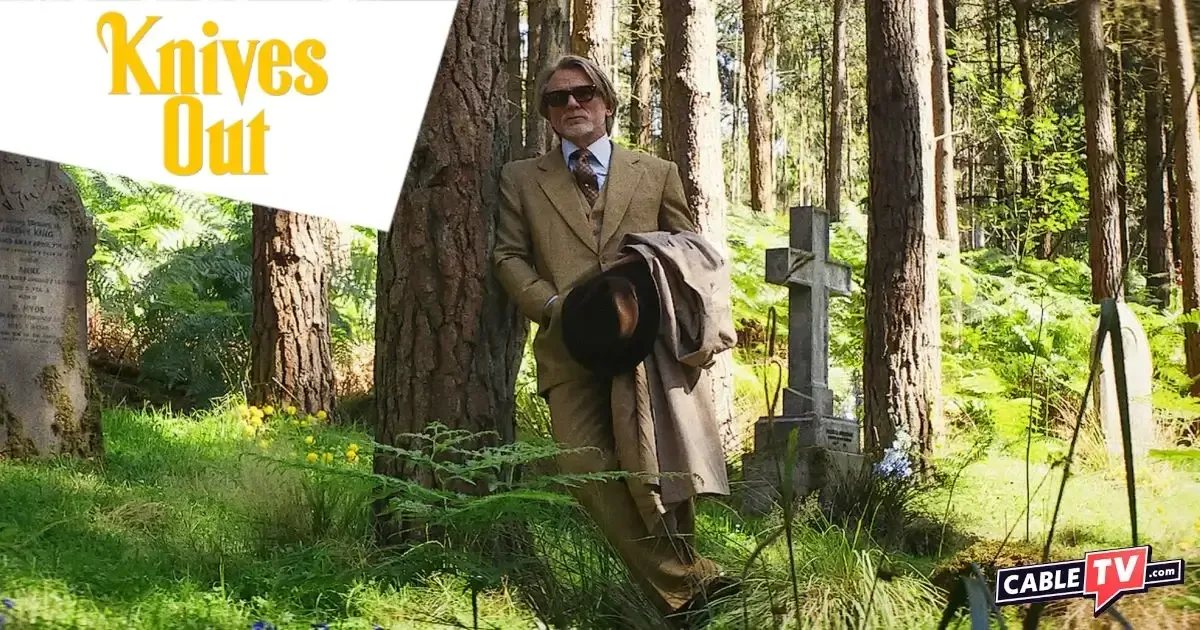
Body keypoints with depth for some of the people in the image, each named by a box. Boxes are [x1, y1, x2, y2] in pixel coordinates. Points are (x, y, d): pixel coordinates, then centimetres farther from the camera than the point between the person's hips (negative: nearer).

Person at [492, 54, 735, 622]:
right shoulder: (520, 178, 17)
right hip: (571, 346, 0)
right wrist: (554, 305, -7)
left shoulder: (657, 174, 17)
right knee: (589, 467, -16)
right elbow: (509, 256, 10)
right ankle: (685, 587, -12)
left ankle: (680, 576, 12)